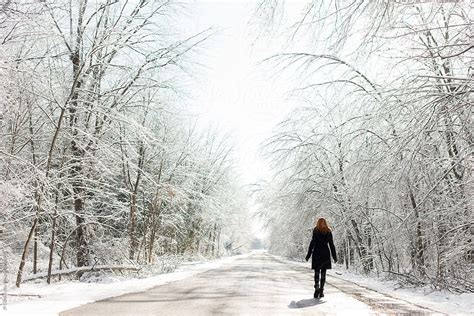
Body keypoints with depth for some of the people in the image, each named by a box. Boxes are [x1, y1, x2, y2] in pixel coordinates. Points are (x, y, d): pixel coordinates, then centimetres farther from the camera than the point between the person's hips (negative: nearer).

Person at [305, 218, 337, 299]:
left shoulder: (316, 231, -4)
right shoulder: (328, 232, 4)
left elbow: (312, 243, -8)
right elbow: (331, 245, 4)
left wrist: (308, 255, -4)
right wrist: (334, 257, 10)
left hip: (317, 254, -2)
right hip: (325, 254, 2)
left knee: (316, 272, 4)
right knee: (323, 273, 9)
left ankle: (317, 288, -13)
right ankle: (321, 291, 8)